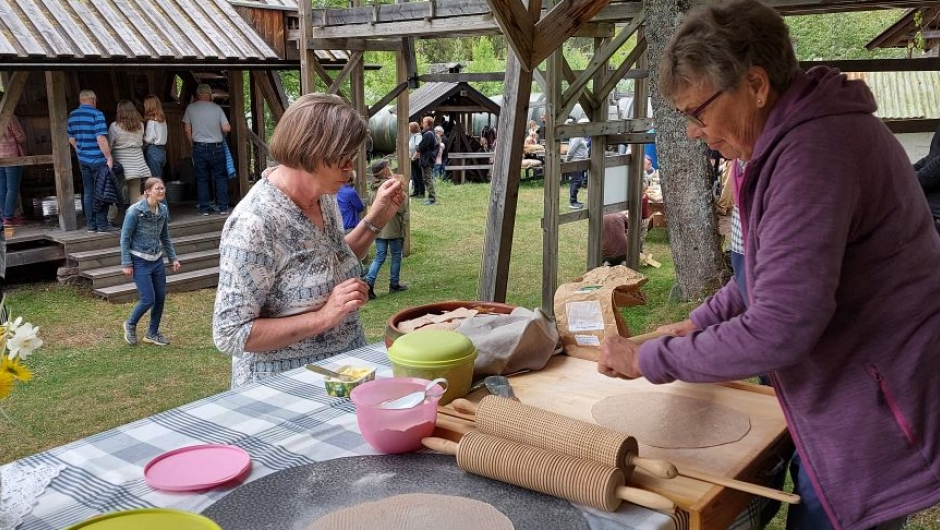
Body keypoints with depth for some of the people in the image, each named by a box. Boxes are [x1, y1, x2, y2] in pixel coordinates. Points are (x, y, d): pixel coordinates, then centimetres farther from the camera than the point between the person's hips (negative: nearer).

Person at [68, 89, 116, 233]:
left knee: (88, 192, 10)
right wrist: (109, 157, -16)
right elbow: (101, 138, -20)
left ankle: (90, 224, 14)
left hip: (83, 160, 6)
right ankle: (102, 224, 2)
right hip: (98, 159, -6)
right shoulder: (96, 114, -12)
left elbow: (71, 138, 14)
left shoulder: (72, 116, 9)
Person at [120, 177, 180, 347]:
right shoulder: (135, 211, -16)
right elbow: (125, 238, -11)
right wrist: (126, 264, -13)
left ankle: (152, 333, 25)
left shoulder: (163, 210, 2)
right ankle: (130, 324, 22)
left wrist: (173, 258, 10)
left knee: (160, 298, 7)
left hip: (157, 260, 6)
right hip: (140, 262, -6)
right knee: (148, 299, -7)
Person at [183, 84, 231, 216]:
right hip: (217, 147, 0)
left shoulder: (191, 108, -1)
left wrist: (192, 143, 14)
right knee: (220, 178, 7)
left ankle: (204, 208, 8)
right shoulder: (216, 108, -2)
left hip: (199, 147, 0)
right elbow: (227, 128, -7)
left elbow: (187, 130, 0)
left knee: (202, 179, 7)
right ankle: (223, 207, 5)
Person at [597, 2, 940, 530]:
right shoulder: (801, 131, 6)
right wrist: (701, 323, 11)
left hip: (878, 424, -10)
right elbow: (773, 268, 19)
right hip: (853, 403, 10)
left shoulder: (815, 150, -27)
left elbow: (779, 331, -31)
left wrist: (648, 359, -20)